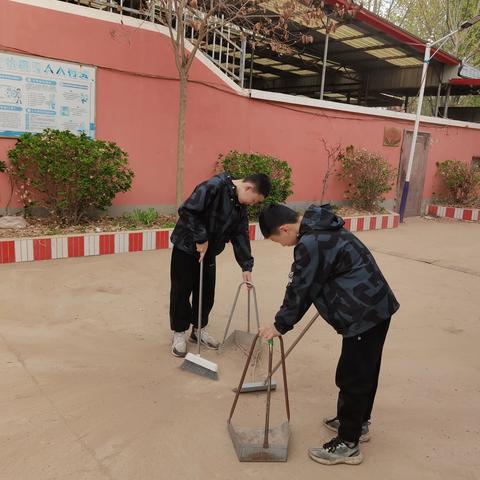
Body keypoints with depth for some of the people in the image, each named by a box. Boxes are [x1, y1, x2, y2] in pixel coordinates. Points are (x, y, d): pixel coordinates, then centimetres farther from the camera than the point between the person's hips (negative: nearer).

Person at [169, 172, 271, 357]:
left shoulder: (240, 206, 1)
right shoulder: (214, 187, -25)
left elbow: (240, 234, 2)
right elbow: (187, 210, -29)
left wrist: (246, 265, -5)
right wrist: (201, 238, -26)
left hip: (209, 252, 7)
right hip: (186, 247, -7)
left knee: (207, 292, 13)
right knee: (182, 291, 4)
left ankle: (199, 329, 31)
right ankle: (179, 333, 20)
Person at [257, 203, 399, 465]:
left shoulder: (310, 244, -21)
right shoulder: (320, 228, 11)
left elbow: (299, 291, -14)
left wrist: (279, 325, -1)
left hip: (364, 314, -10)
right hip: (376, 305, 10)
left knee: (352, 377, 1)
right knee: (365, 371, 22)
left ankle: (348, 444, 15)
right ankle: (358, 423, 39)